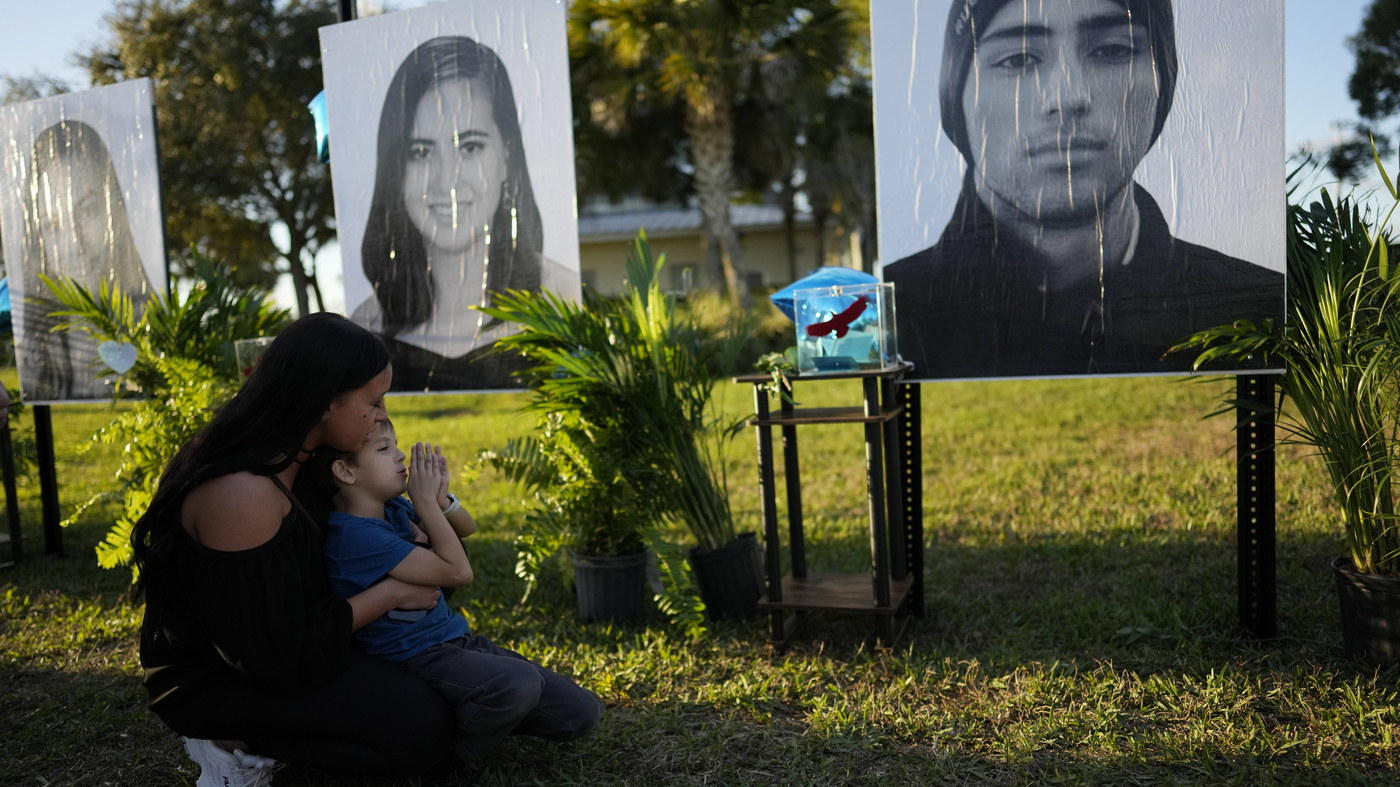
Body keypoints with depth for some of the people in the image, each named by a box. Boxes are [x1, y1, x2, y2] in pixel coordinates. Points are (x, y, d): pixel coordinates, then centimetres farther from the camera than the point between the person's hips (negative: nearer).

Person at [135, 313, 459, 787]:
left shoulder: (286, 456, -4)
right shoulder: (242, 494, -32)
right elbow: (281, 658, -26)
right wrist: (390, 593, -17)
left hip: (268, 639, 9)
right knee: (423, 731, -19)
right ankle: (241, 743, -5)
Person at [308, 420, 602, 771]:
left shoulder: (394, 509, 5)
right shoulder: (355, 534, -21)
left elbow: (467, 528, 18)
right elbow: (458, 572, -22)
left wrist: (439, 497, -3)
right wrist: (426, 501, -15)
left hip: (456, 640, 8)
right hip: (416, 659, -8)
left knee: (583, 712, -1)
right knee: (520, 683, -37)